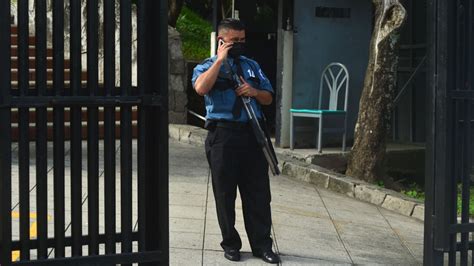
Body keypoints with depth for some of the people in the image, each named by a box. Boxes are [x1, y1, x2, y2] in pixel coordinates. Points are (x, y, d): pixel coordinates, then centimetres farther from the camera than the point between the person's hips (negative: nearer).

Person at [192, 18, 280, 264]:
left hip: (253, 133, 4)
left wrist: (255, 92, -3)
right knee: (225, 193, 5)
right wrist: (221, 59, -13)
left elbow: (268, 98, 19)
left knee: (258, 193, 4)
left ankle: (262, 244, 12)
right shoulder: (207, 66, 3)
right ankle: (230, 244, 17)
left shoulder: (252, 66, 18)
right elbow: (201, 88, -20)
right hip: (223, 135, -4)